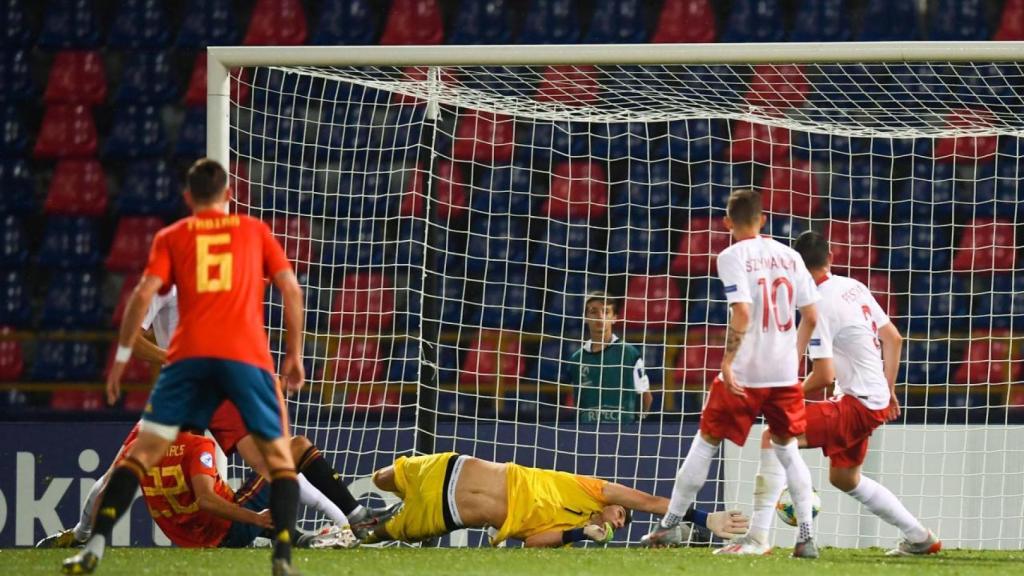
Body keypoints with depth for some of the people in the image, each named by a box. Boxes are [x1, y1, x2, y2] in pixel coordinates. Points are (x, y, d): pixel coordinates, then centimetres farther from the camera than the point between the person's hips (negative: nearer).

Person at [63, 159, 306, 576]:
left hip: (189, 354, 0)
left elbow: (143, 295, 4)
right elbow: (291, 290, 10)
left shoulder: (171, 237, 16)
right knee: (279, 455, 10)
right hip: (248, 354, 0)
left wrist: (122, 355, 9)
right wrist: (294, 354, 17)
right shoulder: (256, 231, 19)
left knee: (143, 450, 4)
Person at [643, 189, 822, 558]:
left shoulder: (732, 257, -7)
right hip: (785, 374, 4)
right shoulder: (789, 257, 8)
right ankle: (806, 537, 5)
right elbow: (811, 317, 8)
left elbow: (742, 312, -19)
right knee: (786, 448, 16)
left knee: (706, 443, 9)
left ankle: (669, 525, 14)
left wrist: (728, 360, -16)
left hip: (744, 374, -4)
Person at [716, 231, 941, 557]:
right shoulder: (855, 288, 8)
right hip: (877, 400, 9)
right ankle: (920, 539, 36)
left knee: (775, 437, -16)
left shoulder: (818, 306, -17)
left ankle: (757, 538, -24)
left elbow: (825, 375, -19)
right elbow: (893, 339, 14)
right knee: (844, 477, 27)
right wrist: (888, 392, 24)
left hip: (857, 404, -9)